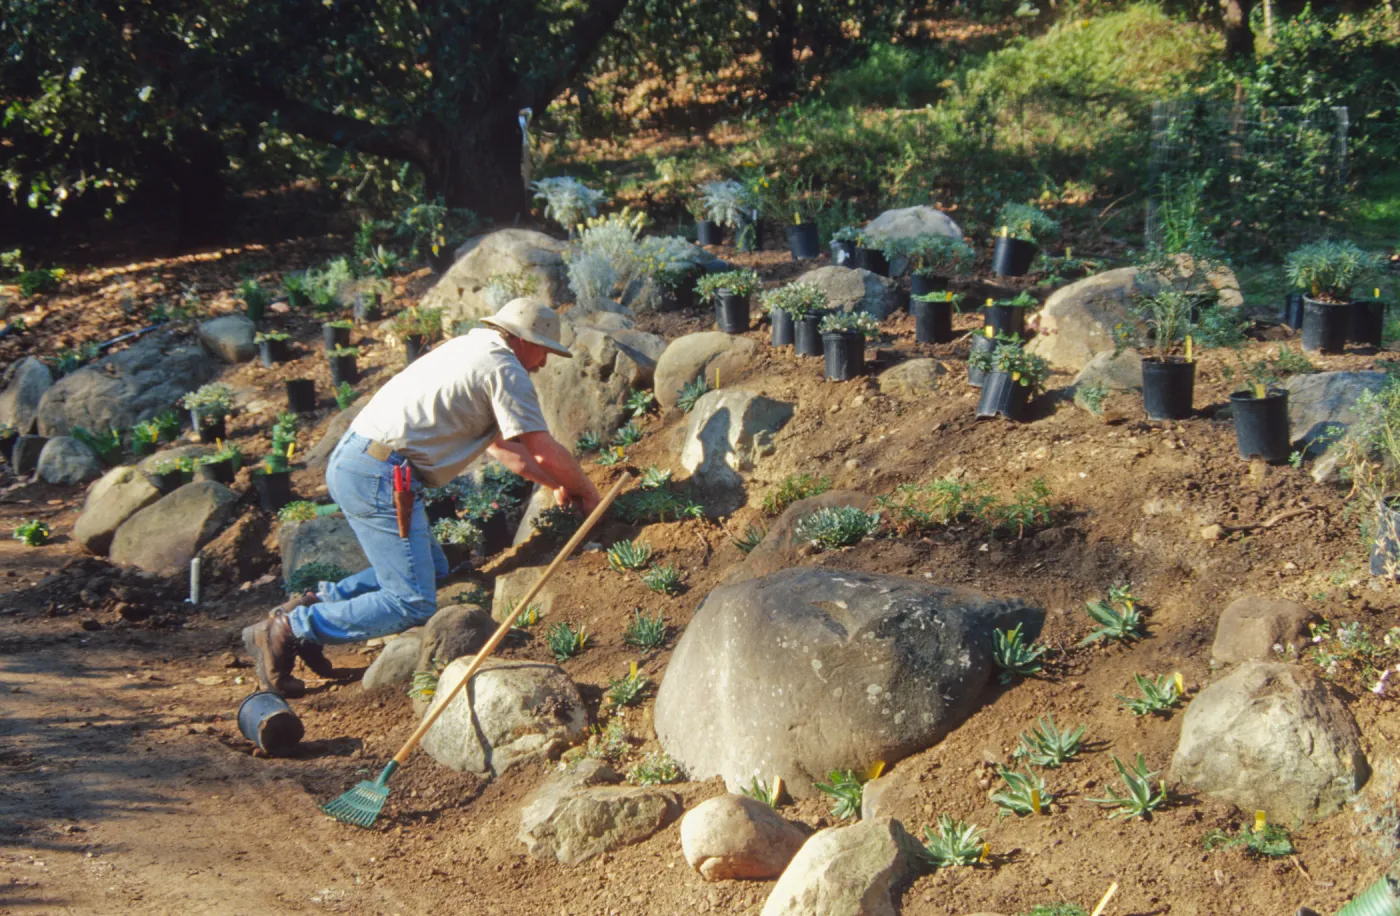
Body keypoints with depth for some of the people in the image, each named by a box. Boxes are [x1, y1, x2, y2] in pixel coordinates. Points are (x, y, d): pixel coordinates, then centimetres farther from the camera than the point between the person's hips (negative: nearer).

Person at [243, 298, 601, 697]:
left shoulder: (469, 347, 24)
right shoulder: (504, 370, -6)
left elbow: (502, 445, 32)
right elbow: (546, 451, -4)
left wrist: (555, 484, 32)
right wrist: (585, 491, 13)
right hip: (379, 476, -10)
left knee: (432, 572, 19)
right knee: (413, 604, -10)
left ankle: (318, 601, 12)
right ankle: (287, 630, -11)